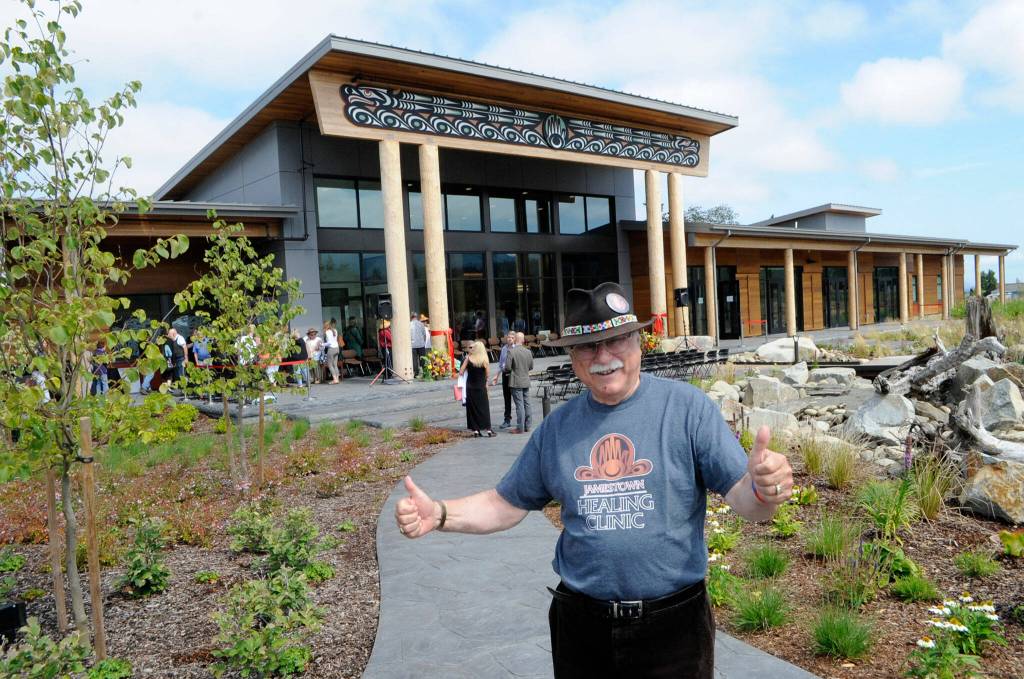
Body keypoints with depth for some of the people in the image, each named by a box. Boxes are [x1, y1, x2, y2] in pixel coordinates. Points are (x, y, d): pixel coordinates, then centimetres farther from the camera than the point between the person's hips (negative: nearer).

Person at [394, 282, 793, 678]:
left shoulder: (688, 407, -10)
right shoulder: (557, 428, 1)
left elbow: (743, 499, -13)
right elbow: (505, 505, 7)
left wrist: (763, 489, -36)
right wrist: (438, 514, -8)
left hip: (673, 626, -3)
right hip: (581, 626, 3)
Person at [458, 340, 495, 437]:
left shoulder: (468, 358, -7)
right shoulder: (484, 360, -9)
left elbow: (461, 372, -5)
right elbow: (487, 375, -3)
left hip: (470, 388, 1)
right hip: (481, 388, -1)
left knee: (472, 408, 8)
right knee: (484, 408, 6)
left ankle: (475, 430, 7)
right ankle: (488, 429, 3)